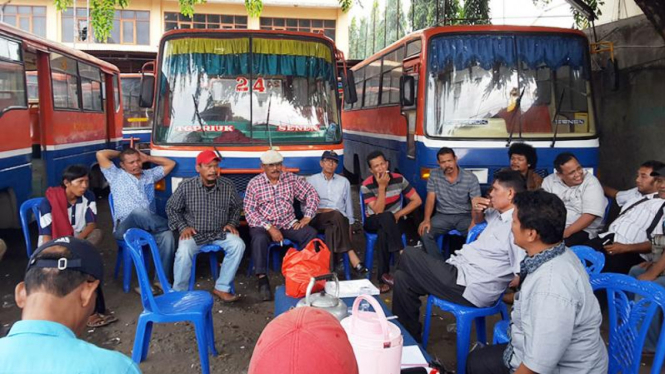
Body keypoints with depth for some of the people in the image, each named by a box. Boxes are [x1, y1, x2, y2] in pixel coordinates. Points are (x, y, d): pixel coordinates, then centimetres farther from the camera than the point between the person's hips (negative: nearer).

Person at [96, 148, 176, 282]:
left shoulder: (149, 174, 25)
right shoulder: (116, 175, 14)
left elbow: (170, 164, 28)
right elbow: (100, 155, 4)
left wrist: (148, 158, 24)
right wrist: (119, 153, 21)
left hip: (149, 225, 4)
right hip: (125, 227, -4)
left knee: (167, 236, -31)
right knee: (139, 212, -41)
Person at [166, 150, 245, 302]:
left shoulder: (228, 185, -2)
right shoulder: (186, 186, -7)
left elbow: (237, 207, 15)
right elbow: (172, 208, 5)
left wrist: (232, 223, 0)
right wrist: (182, 227, -6)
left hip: (220, 233, 2)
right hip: (194, 233, -2)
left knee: (238, 244, -24)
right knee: (184, 252, -32)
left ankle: (221, 288, -14)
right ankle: (180, 293, -10)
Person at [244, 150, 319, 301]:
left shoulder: (291, 178, 5)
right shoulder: (254, 183, -2)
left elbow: (311, 194, 8)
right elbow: (249, 211, -9)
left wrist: (307, 216, -5)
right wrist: (269, 228, -19)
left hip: (289, 224, 3)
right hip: (263, 225, -2)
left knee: (311, 233, -23)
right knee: (259, 239, -36)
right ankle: (262, 280, -26)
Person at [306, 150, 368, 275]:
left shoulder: (344, 182, 21)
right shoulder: (311, 180, 14)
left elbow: (348, 205, 19)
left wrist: (349, 226, 10)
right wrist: (318, 210, -7)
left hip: (339, 219, 2)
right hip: (317, 219, -2)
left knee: (332, 229, -36)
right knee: (337, 215, -36)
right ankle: (352, 256, -40)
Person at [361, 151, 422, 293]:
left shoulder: (398, 179, -9)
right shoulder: (366, 185, -16)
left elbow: (417, 200, -5)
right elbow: (378, 211, -24)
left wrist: (398, 214, -14)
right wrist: (382, 186, -29)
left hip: (394, 222, 1)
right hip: (374, 222, -1)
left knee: (383, 234, -34)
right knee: (386, 217, -37)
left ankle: (384, 276, -26)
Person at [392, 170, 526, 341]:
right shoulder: (498, 214, 9)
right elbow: (477, 221, 32)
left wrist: (498, 294, -13)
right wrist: (476, 208, 9)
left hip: (466, 287, -10)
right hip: (458, 269, 10)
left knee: (409, 255, -5)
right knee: (402, 277, 6)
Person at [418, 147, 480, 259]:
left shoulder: (470, 178, -8)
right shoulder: (434, 175, -1)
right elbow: (430, 199, -2)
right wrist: (426, 219, -19)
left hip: (464, 216, -2)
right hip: (443, 216, 2)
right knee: (425, 232, -24)